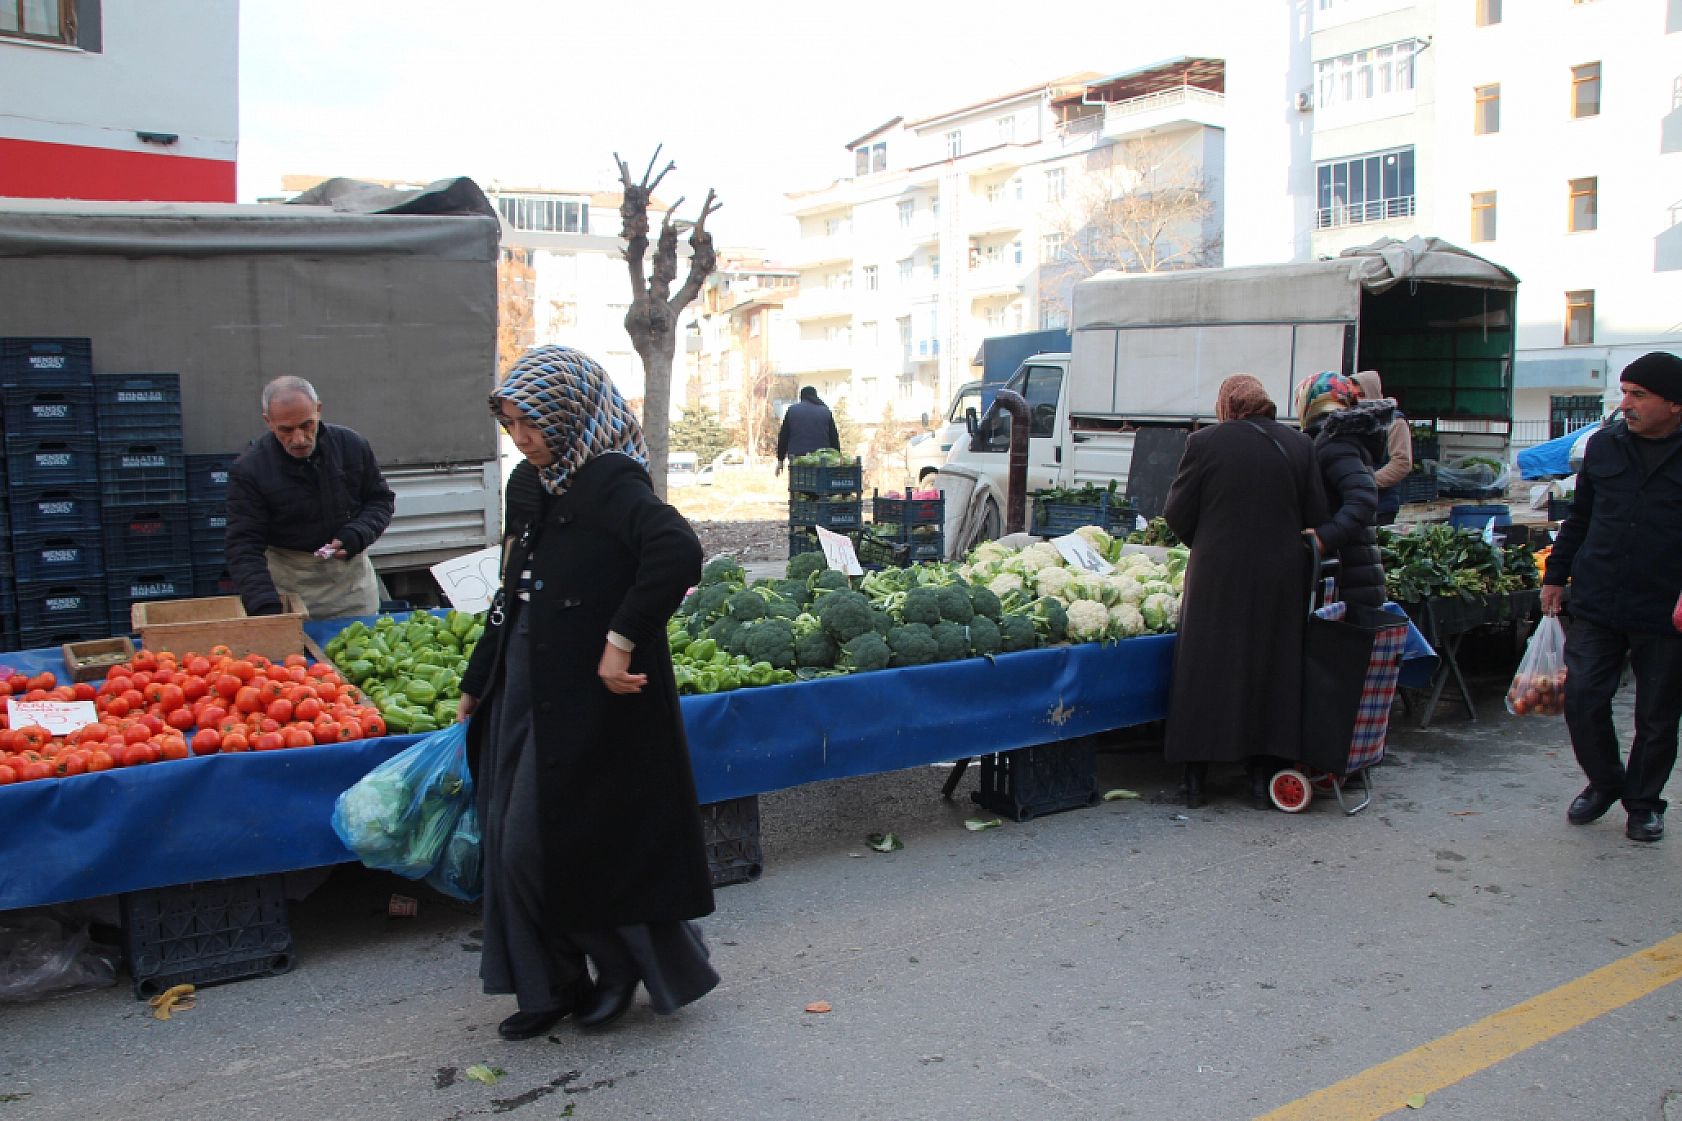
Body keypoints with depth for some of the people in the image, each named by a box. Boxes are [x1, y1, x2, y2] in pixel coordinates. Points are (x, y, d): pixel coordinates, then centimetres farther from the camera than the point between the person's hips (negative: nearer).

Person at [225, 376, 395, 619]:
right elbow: (243, 547, -16)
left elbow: (381, 499, 8)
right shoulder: (248, 470, -12)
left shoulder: (352, 446, -5)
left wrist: (356, 535, -13)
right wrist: (266, 607, -30)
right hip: (288, 582, -2)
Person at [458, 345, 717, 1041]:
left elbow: (678, 551, -33)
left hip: (588, 702, -9)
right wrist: (477, 685, 25)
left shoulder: (612, 481, -15)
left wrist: (622, 639, -30)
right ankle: (553, 987, 26)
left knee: (543, 846, -2)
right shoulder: (548, 488, 12)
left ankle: (625, 963, 22)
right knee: (514, 846, 12)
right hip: (527, 696, 9)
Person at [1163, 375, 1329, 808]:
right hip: (1281, 577, 2)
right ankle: (1260, 778, 18)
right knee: (1270, 670, 12)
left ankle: (1196, 780, 11)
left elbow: (1177, 515, -3)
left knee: (1205, 671, 7)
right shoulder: (1299, 445, 1)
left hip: (1217, 576, -2)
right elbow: (1317, 518, 2)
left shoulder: (1205, 442, -7)